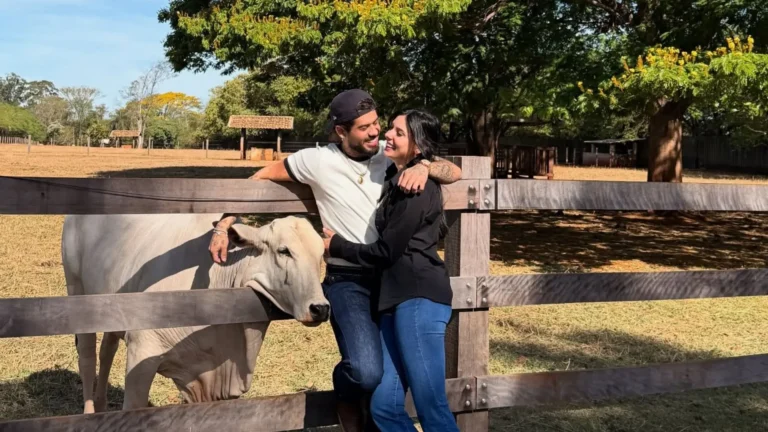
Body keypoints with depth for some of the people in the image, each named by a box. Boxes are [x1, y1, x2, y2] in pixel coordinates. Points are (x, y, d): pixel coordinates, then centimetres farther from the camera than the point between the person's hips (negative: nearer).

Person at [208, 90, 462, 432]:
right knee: (366, 372, -23)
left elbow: (455, 173, 4)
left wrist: (423, 167, -18)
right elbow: (260, 178, 5)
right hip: (347, 281, -4)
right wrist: (223, 227, -1)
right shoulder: (319, 161, -6)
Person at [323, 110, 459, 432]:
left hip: (419, 298, -9)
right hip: (397, 298, 9)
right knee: (384, 406, 4)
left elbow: (385, 252, -10)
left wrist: (336, 245, 3)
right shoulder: (396, 179, 19)